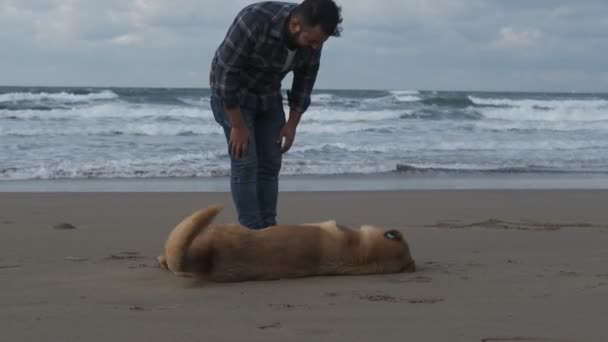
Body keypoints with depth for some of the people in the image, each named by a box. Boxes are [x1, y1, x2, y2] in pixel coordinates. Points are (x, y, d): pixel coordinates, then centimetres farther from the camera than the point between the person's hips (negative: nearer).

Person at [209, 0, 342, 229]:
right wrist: (238, 126, -23)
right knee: (245, 165, -11)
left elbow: (305, 79, 0)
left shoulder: (312, 37, -17)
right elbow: (225, 74, -28)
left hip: (269, 95, 6)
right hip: (231, 93, -5)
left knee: (270, 165, 3)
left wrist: (292, 124, -1)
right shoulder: (253, 22, -35)